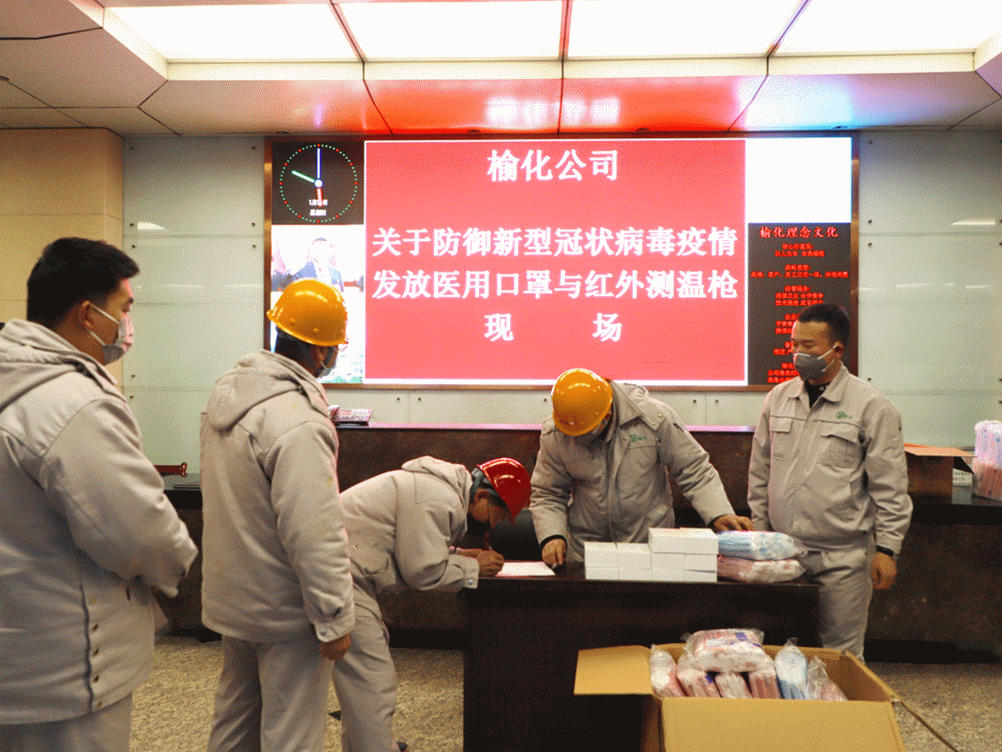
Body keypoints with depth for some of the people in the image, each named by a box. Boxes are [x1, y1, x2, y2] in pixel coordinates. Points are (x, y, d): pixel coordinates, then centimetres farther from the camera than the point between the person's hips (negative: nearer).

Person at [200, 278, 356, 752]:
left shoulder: (226, 392, 0)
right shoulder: (299, 424, -29)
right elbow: (315, 538, -29)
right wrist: (333, 622, -19)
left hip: (230, 598, 9)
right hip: (283, 608, -9)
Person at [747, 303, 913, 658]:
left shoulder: (871, 406, -6)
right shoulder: (778, 398, 7)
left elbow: (889, 488, -3)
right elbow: (760, 471, 15)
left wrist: (886, 549, -5)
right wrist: (758, 530, 14)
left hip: (842, 556, -4)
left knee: (841, 653, 6)